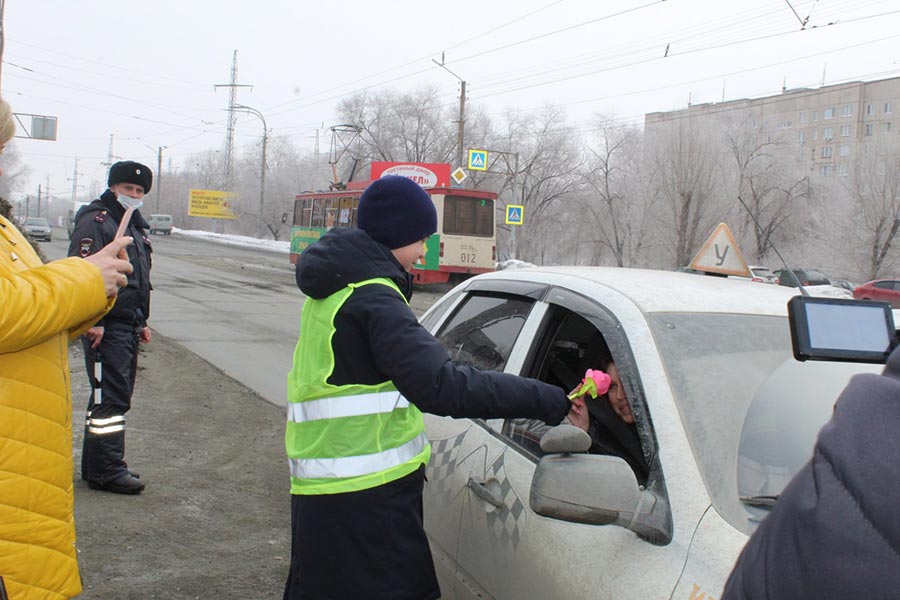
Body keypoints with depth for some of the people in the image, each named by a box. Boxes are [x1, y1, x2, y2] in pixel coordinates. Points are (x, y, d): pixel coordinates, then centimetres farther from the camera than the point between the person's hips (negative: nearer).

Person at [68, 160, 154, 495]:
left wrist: (142, 322, 24)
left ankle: (95, 465, 23)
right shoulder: (95, 221, -9)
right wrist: (92, 322, -22)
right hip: (105, 328, -9)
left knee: (117, 396, 13)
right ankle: (107, 471, -2)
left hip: (128, 326, 10)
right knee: (110, 398, -8)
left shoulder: (136, 226, 20)